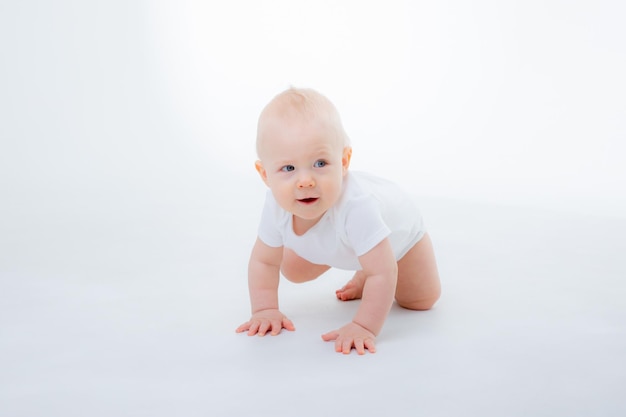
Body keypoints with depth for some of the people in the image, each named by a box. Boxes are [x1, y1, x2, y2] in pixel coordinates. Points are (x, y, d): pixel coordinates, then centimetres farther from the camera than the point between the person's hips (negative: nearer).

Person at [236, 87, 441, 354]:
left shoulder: (355, 206, -52)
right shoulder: (277, 206, -35)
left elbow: (383, 274, -47)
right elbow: (263, 261, -18)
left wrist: (364, 327, -48)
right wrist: (264, 310, -25)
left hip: (397, 230, -4)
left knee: (420, 301, -1)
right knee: (292, 271, 9)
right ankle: (363, 272, 31)